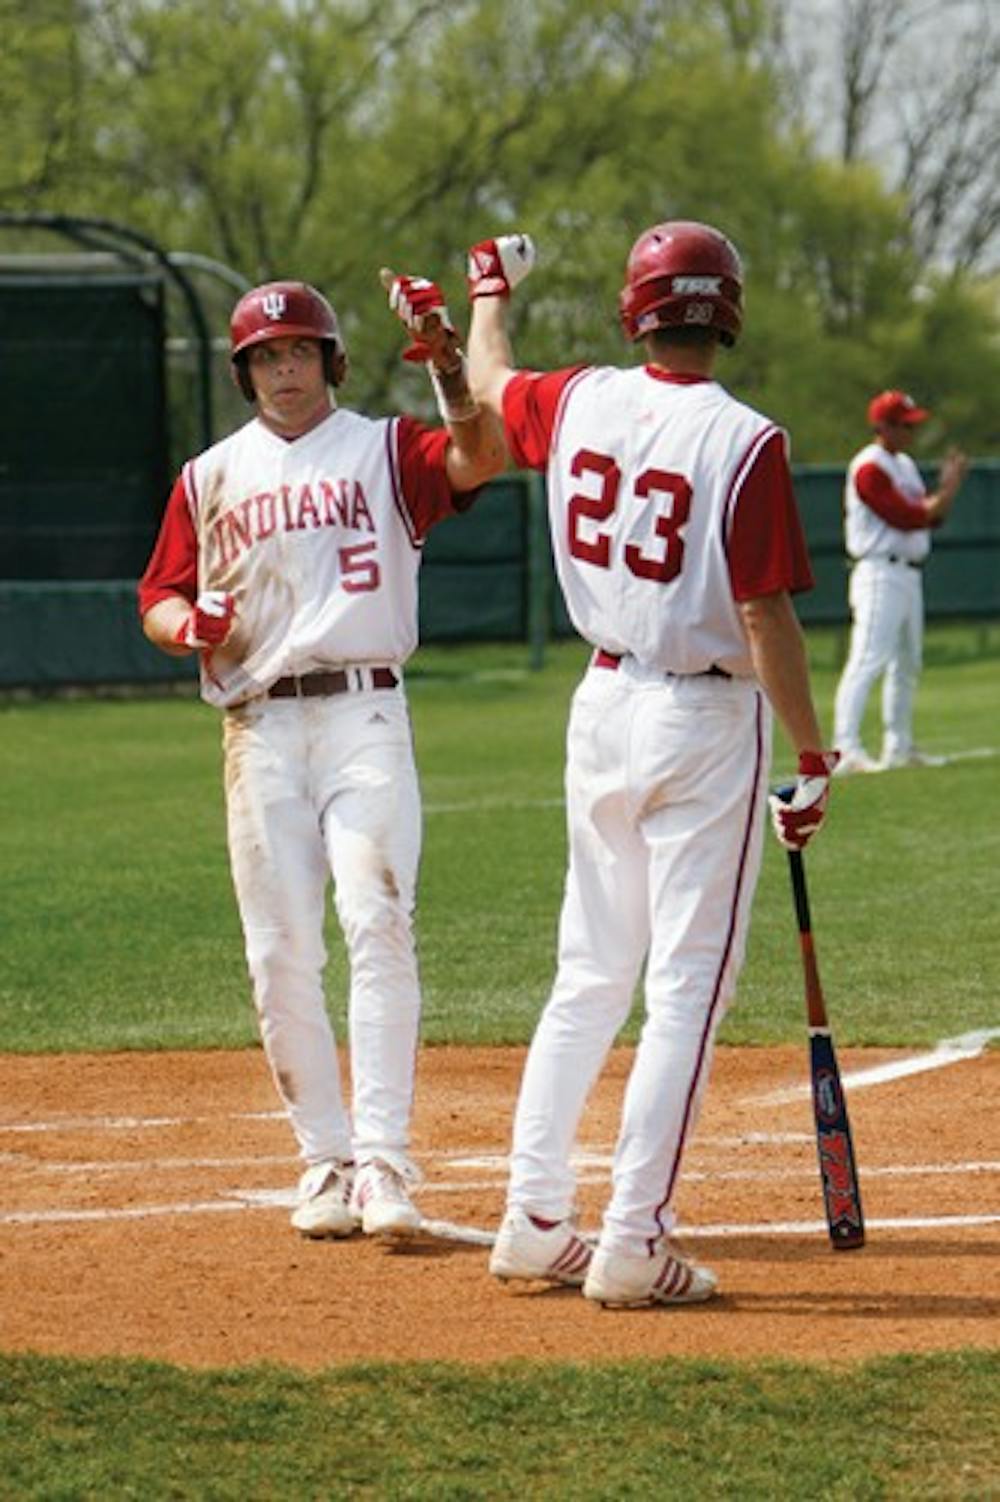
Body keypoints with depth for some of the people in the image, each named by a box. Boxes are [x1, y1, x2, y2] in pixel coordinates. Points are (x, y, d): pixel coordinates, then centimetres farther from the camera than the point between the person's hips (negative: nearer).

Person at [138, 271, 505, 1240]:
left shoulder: (385, 450, 7)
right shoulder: (211, 478, 15)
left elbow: (479, 458, -13)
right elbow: (159, 599, 15)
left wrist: (445, 365, -27)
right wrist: (190, 626, -8)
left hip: (364, 716, -3)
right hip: (257, 729, 3)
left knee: (378, 926, -15)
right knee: (280, 954, 1)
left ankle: (382, 1162, -18)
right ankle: (325, 1161, 11)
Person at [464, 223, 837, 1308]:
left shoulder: (579, 403, 1)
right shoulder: (743, 442, -16)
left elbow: (489, 384, 24)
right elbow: (765, 618, -18)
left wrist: (491, 292, 44)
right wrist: (813, 760, -9)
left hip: (604, 703, 6)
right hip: (707, 725, -6)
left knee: (591, 974, 17)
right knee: (688, 986, -2)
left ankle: (533, 1222, 19)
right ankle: (633, 1245, -4)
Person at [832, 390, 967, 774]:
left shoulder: (905, 464, 17)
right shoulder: (869, 467, -13)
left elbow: (931, 517, 16)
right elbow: (907, 518, -19)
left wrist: (948, 486, 0)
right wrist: (946, 491, -10)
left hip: (909, 576, 10)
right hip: (880, 573, -10)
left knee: (907, 663, 15)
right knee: (869, 659, -16)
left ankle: (899, 747, 24)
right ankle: (846, 750, -22)